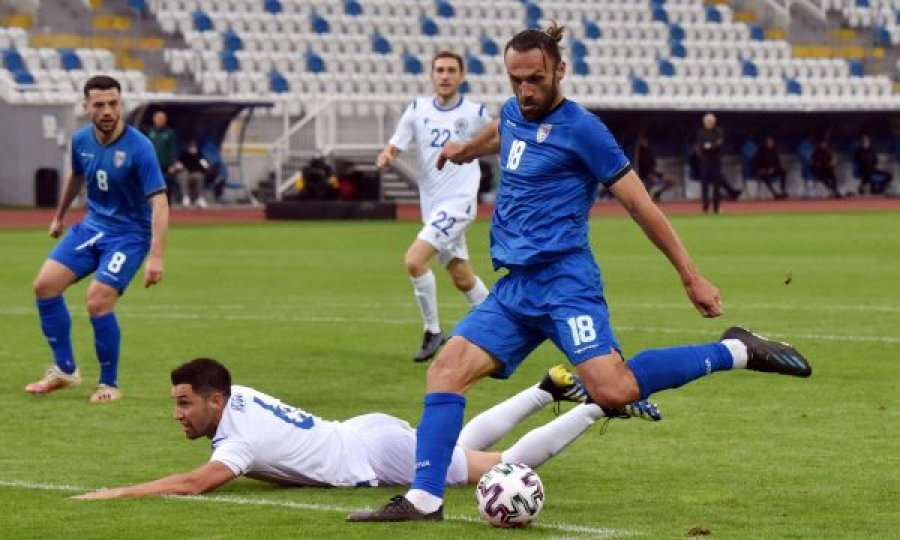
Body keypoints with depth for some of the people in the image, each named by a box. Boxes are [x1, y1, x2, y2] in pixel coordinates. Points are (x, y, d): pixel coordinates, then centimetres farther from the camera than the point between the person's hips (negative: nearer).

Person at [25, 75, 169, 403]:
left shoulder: (138, 148, -23)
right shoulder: (81, 140, -3)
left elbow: (159, 203, -27)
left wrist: (155, 256, -36)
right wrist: (59, 216, 32)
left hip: (129, 234, -6)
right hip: (92, 225, 6)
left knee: (98, 301, -20)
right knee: (45, 284, -5)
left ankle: (109, 384, 0)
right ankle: (65, 371, 10)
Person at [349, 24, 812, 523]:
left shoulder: (580, 129, -8)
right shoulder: (513, 113, 14)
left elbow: (639, 204, -7)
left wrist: (691, 277, -8)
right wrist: (465, 149, 63)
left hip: (563, 281, -7)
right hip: (514, 288, 8)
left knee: (612, 391, -25)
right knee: (446, 370, -7)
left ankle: (735, 352, -10)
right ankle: (423, 499, -8)